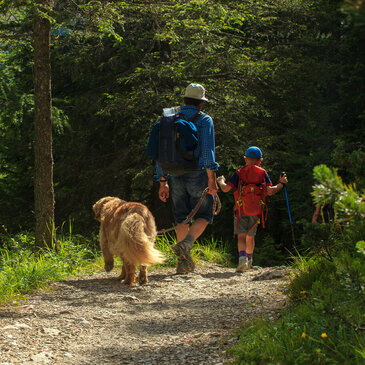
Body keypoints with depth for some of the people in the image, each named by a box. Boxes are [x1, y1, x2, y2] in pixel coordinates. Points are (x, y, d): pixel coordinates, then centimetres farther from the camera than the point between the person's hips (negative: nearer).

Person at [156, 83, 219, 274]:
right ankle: (185, 244, -20)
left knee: (182, 218, 10)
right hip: (197, 174, -4)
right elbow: (207, 149, -14)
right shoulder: (204, 120, -2)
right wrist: (211, 178, -15)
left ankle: (184, 262, 5)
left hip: (176, 176, 5)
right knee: (203, 216, 5)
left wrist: (163, 182, 16)